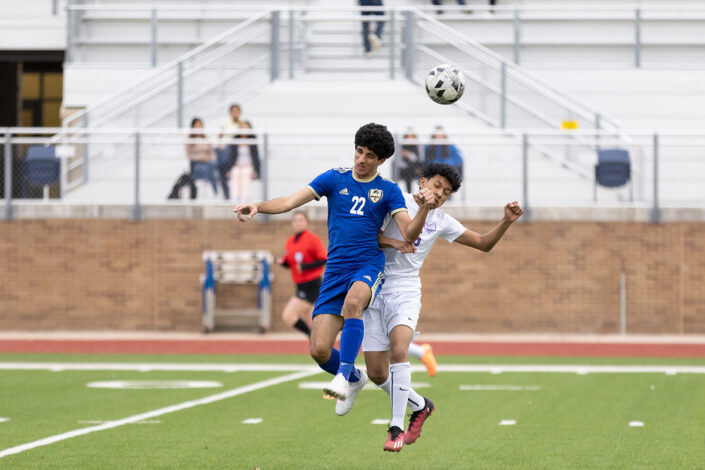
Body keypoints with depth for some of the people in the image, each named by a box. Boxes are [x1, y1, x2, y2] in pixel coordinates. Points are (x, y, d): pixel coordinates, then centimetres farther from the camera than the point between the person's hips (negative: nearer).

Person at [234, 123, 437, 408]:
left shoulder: (388, 191, 5)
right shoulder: (335, 179, 8)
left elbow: (409, 234, -3)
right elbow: (291, 201, 0)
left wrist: (424, 208, -22)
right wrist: (257, 207, -17)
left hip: (369, 267, -2)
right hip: (335, 271, 3)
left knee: (353, 302, -40)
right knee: (319, 351, -6)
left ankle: (344, 374, -37)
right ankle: (355, 379, 26)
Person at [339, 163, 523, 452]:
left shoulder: (441, 222, 9)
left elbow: (483, 243, 16)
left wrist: (507, 221, 2)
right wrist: (391, 241, -20)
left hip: (405, 291, 0)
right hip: (375, 289, 0)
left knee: (398, 350, -28)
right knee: (377, 374, -3)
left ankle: (397, 427, -22)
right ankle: (420, 406, 24)